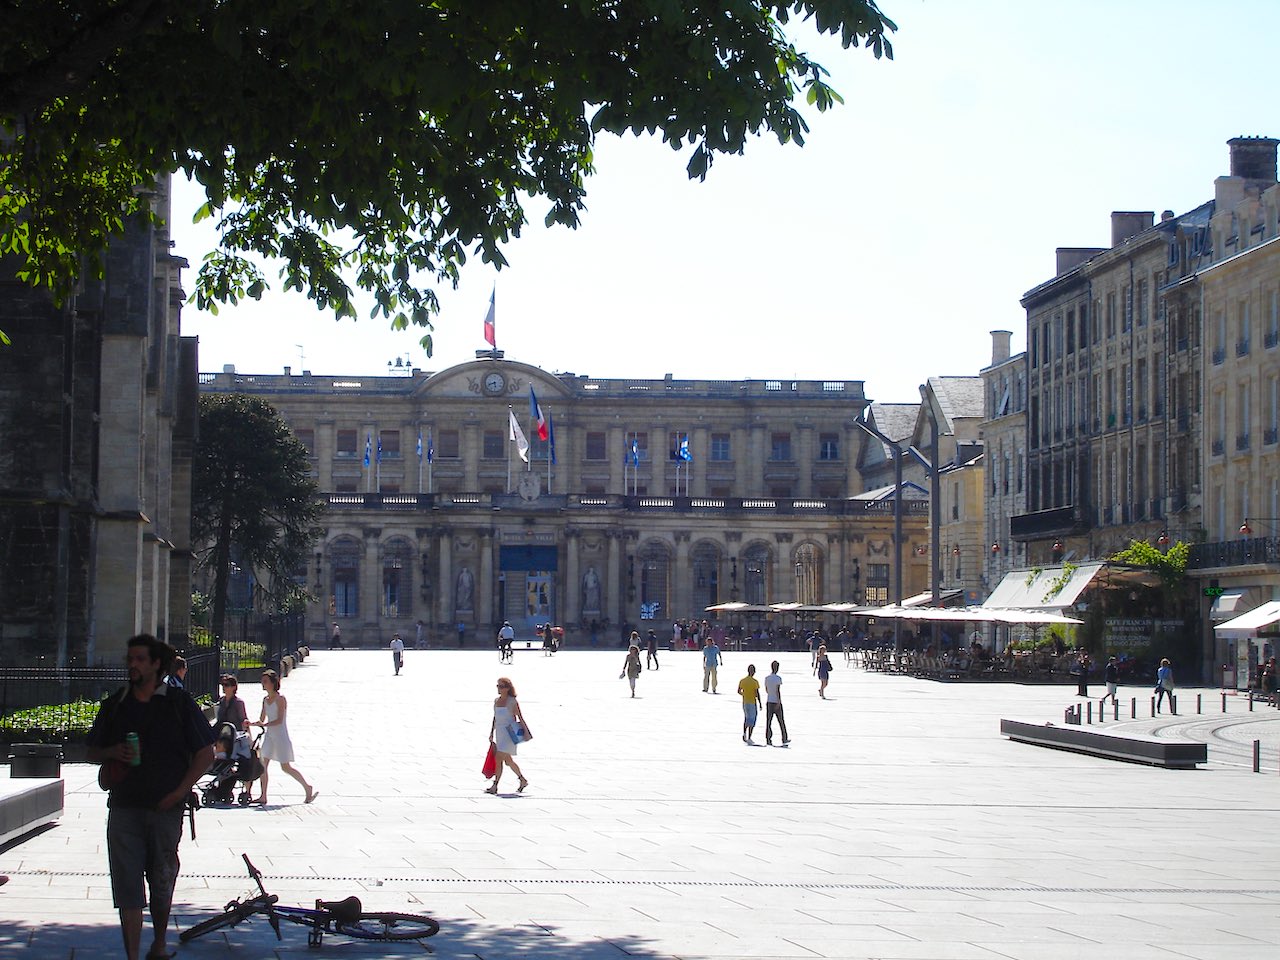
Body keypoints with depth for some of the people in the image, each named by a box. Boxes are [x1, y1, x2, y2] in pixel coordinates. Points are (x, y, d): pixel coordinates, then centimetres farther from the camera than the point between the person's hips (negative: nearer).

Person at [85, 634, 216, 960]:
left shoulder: (178, 702, 1)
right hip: (124, 807, 2)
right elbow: (91, 752, 17)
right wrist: (113, 753, -6)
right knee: (127, 883, -5)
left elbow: (205, 753, 2)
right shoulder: (115, 704, 10)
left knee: (162, 879, 9)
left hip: (166, 807, -2)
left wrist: (179, 792, -8)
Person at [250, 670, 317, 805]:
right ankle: (263, 797, 0)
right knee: (263, 763, -2)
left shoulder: (280, 698, -12)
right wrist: (251, 723, -3)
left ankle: (309, 788, 12)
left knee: (286, 767, -2)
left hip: (281, 735, -7)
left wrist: (264, 725, -26)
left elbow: (279, 720, -18)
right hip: (269, 735, 7)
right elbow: (262, 719, 15)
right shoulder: (265, 700, 11)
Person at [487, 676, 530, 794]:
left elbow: (520, 718, -7)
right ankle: (523, 780, 30)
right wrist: (491, 733, 16)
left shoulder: (513, 702, -9)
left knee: (498, 758, -15)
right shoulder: (497, 701, 11)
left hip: (509, 734, -8)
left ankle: (495, 786, -14)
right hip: (499, 733, 8)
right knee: (508, 761, 14)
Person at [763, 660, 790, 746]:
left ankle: (768, 739, -2)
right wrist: (779, 702, -16)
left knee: (768, 722, 4)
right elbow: (778, 691, -17)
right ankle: (784, 739, 12)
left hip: (769, 702, 4)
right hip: (777, 702, -4)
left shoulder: (766, 678, 5)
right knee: (781, 722, 6)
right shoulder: (778, 678, -11)